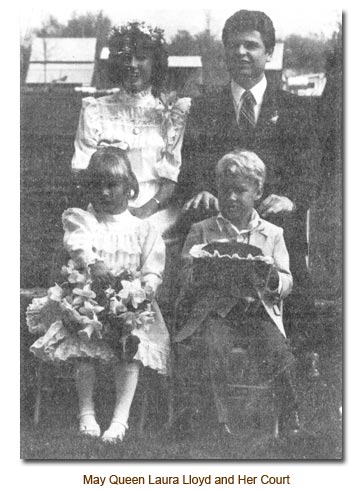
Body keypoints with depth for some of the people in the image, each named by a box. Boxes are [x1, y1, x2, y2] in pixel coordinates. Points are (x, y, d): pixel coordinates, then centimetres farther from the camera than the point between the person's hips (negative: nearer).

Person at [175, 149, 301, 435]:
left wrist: (271, 278, -14)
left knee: (278, 353, -27)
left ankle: (291, 418, -12)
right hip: (217, 310, -1)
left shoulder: (273, 234, 15)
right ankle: (222, 419, -23)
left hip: (260, 310, 1)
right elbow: (187, 277, 4)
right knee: (215, 348, -31)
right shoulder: (201, 231, 13)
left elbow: (287, 283, 10)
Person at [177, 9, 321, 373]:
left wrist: (290, 199, -20)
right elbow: (192, 166, 4)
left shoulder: (293, 109, 13)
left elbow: (307, 168, 1)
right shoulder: (204, 110, 16)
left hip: (276, 225, 0)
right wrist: (200, 192, -19)